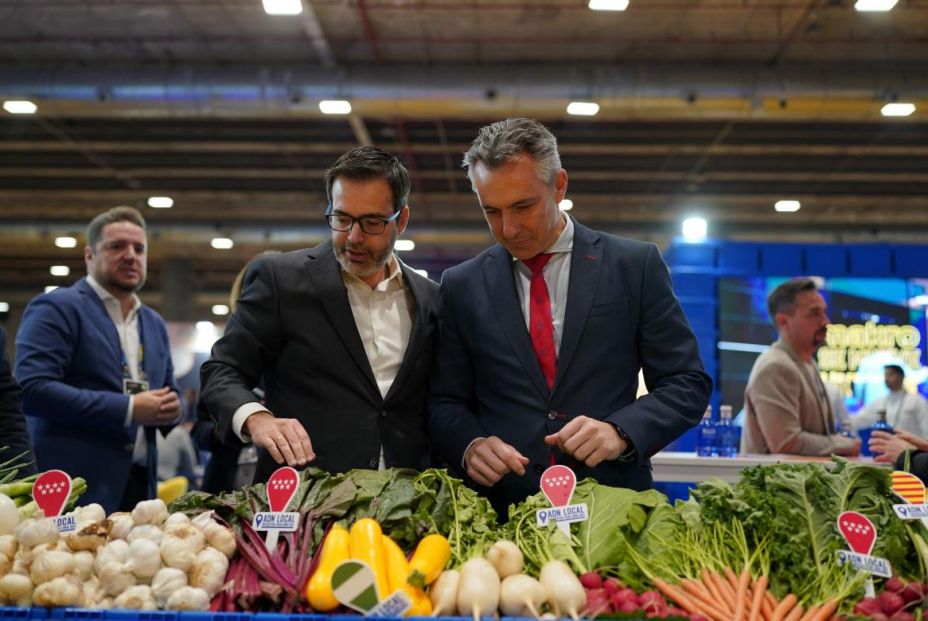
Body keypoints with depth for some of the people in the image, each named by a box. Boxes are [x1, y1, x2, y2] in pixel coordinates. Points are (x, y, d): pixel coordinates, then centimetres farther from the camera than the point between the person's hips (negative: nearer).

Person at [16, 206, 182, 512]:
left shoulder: (155, 324, 18)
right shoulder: (56, 308, -4)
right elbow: (32, 389, -16)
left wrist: (170, 406, -2)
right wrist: (128, 409, -17)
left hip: (140, 485, 7)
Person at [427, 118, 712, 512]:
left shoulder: (635, 266, 4)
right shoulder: (461, 286, 9)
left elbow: (687, 384, 4)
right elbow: (445, 402, 13)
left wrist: (621, 432, -13)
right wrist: (471, 445, -8)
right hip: (500, 514, 1)